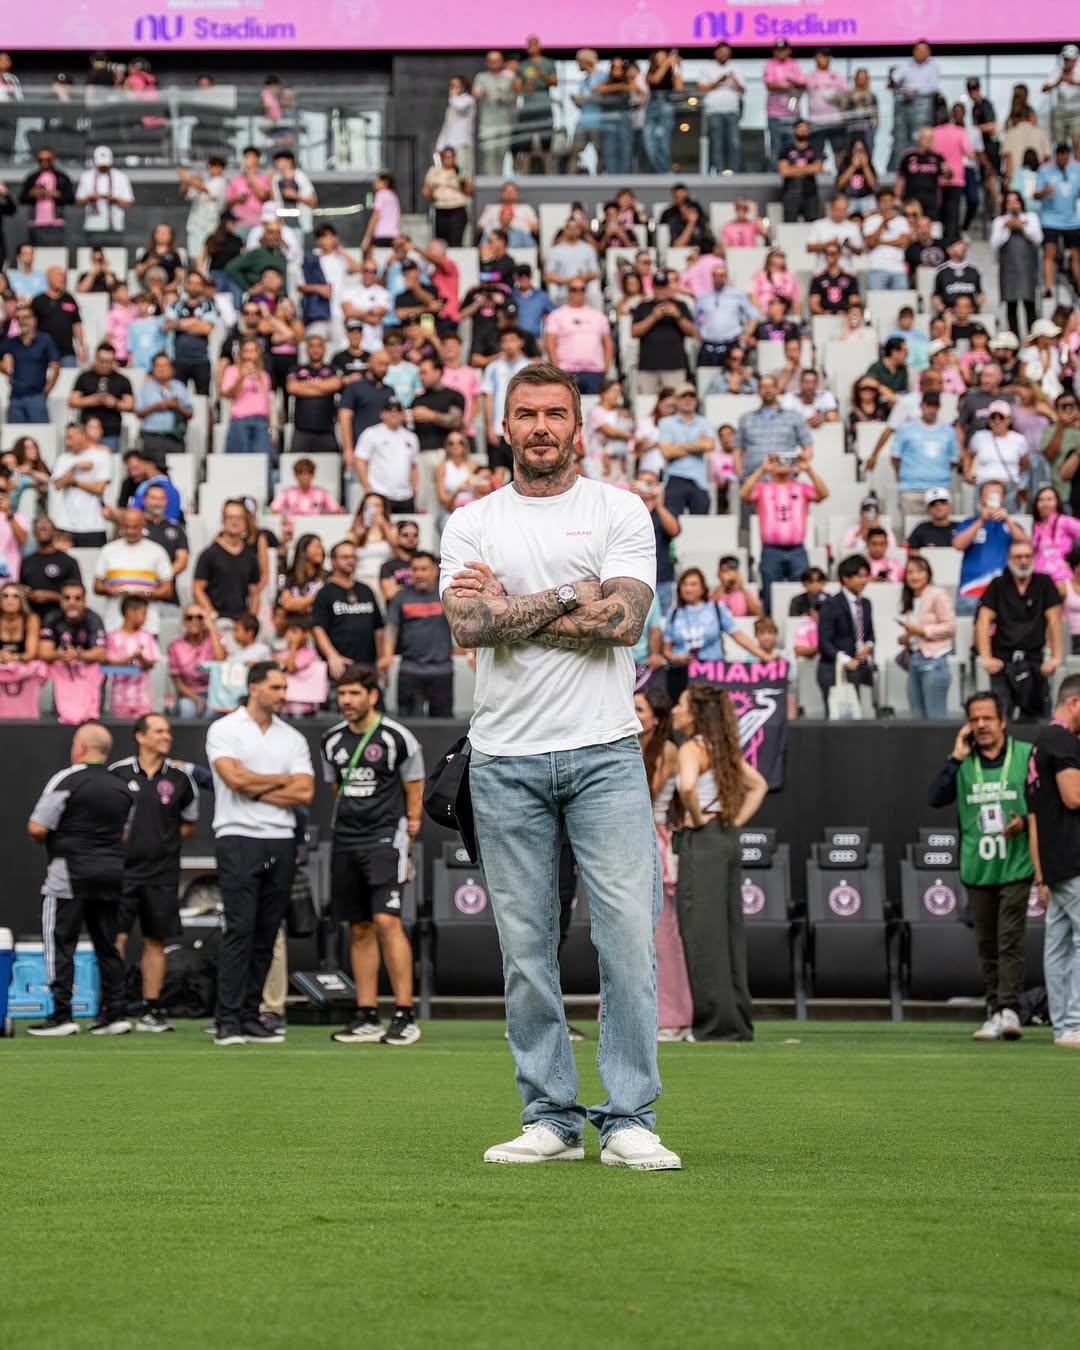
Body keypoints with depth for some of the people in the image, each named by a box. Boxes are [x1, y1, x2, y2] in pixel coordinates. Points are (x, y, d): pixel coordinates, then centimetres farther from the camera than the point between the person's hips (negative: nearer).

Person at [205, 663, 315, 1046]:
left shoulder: (293, 738, 13)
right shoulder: (223, 729, 1)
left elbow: (304, 793, 2)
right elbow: (234, 777, -14)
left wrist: (255, 791, -6)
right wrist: (283, 779, -1)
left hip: (281, 842, 5)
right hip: (239, 838, -5)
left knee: (266, 935, 4)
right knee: (240, 930, -12)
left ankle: (250, 1017, 9)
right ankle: (228, 1020, -11)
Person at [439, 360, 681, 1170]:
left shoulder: (620, 512, 6)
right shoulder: (471, 525, 10)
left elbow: (623, 619, -9)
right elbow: (469, 624, -6)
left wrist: (507, 609, -7)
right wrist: (572, 595, -7)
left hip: (603, 752, -1)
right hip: (505, 760, 2)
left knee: (630, 935, -8)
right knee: (525, 946, 4)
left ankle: (628, 1119, -2)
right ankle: (551, 1118, 12)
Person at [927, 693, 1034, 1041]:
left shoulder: (1026, 755, 2)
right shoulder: (963, 763, 8)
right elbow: (935, 799, -5)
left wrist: (1024, 822, -16)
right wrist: (957, 757, -7)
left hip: (1015, 868, -3)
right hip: (976, 870, 3)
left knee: (1010, 942, -11)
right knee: (987, 947, 7)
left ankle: (1009, 1011, -15)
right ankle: (994, 1013, 12)